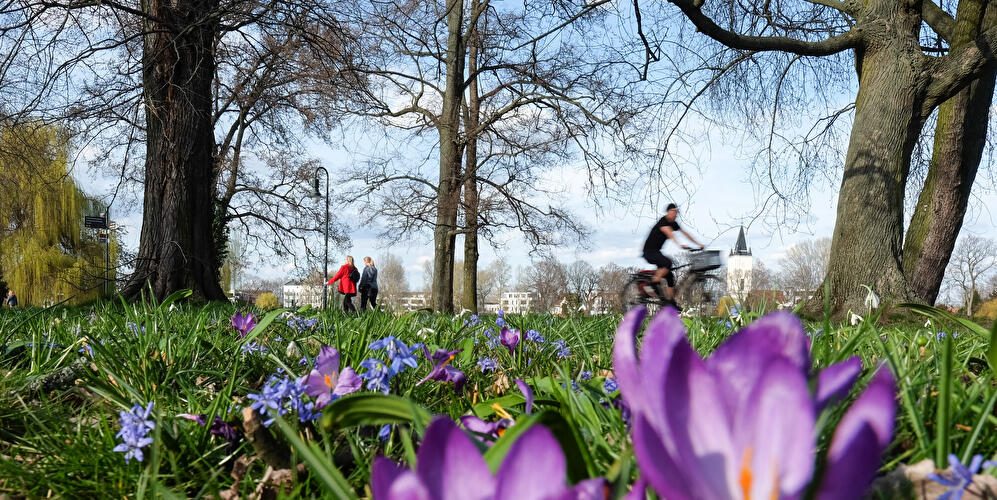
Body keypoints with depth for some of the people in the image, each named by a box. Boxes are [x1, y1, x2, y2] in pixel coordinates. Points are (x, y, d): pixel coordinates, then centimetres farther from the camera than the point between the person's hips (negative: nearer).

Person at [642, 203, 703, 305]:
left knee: (669, 276, 3)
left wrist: (699, 245, 7)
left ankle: (670, 301, 6)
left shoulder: (674, 223, 9)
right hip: (649, 252, -9)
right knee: (667, 262, -32)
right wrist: (680, 245, -50)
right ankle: (653, 284, -19)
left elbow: (685, 234, 12)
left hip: (656, 252, 9)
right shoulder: (663, 221, -19)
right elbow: (670, 233, -36)